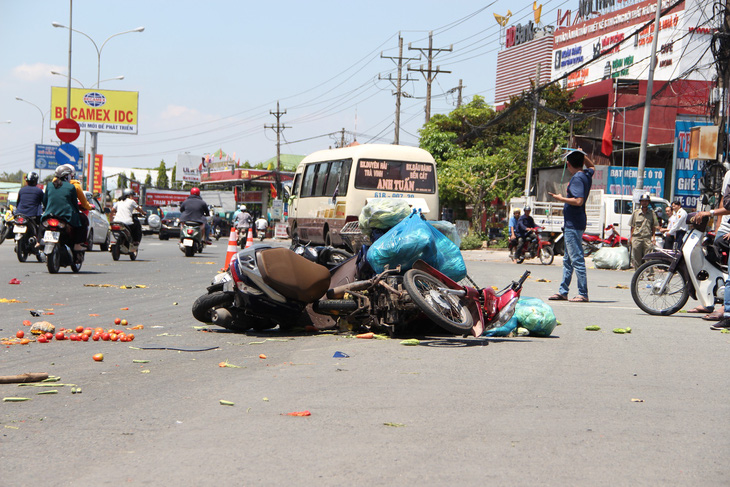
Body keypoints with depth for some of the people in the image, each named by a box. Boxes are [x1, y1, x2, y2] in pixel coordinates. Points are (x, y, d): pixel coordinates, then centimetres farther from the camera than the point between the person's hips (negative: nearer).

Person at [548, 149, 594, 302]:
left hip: (573, 225, -10)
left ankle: (583, 294, -9)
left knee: (577, 259, -9)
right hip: (571, 225, 10)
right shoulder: (587, 175, 12)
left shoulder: (577, 178, -16)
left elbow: (578, 201, -26)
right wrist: (582, 155, 27)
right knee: (568, 260, 15)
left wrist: (561, 198, -15)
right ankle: (563, 292, 21)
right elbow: (591, 166, 37)